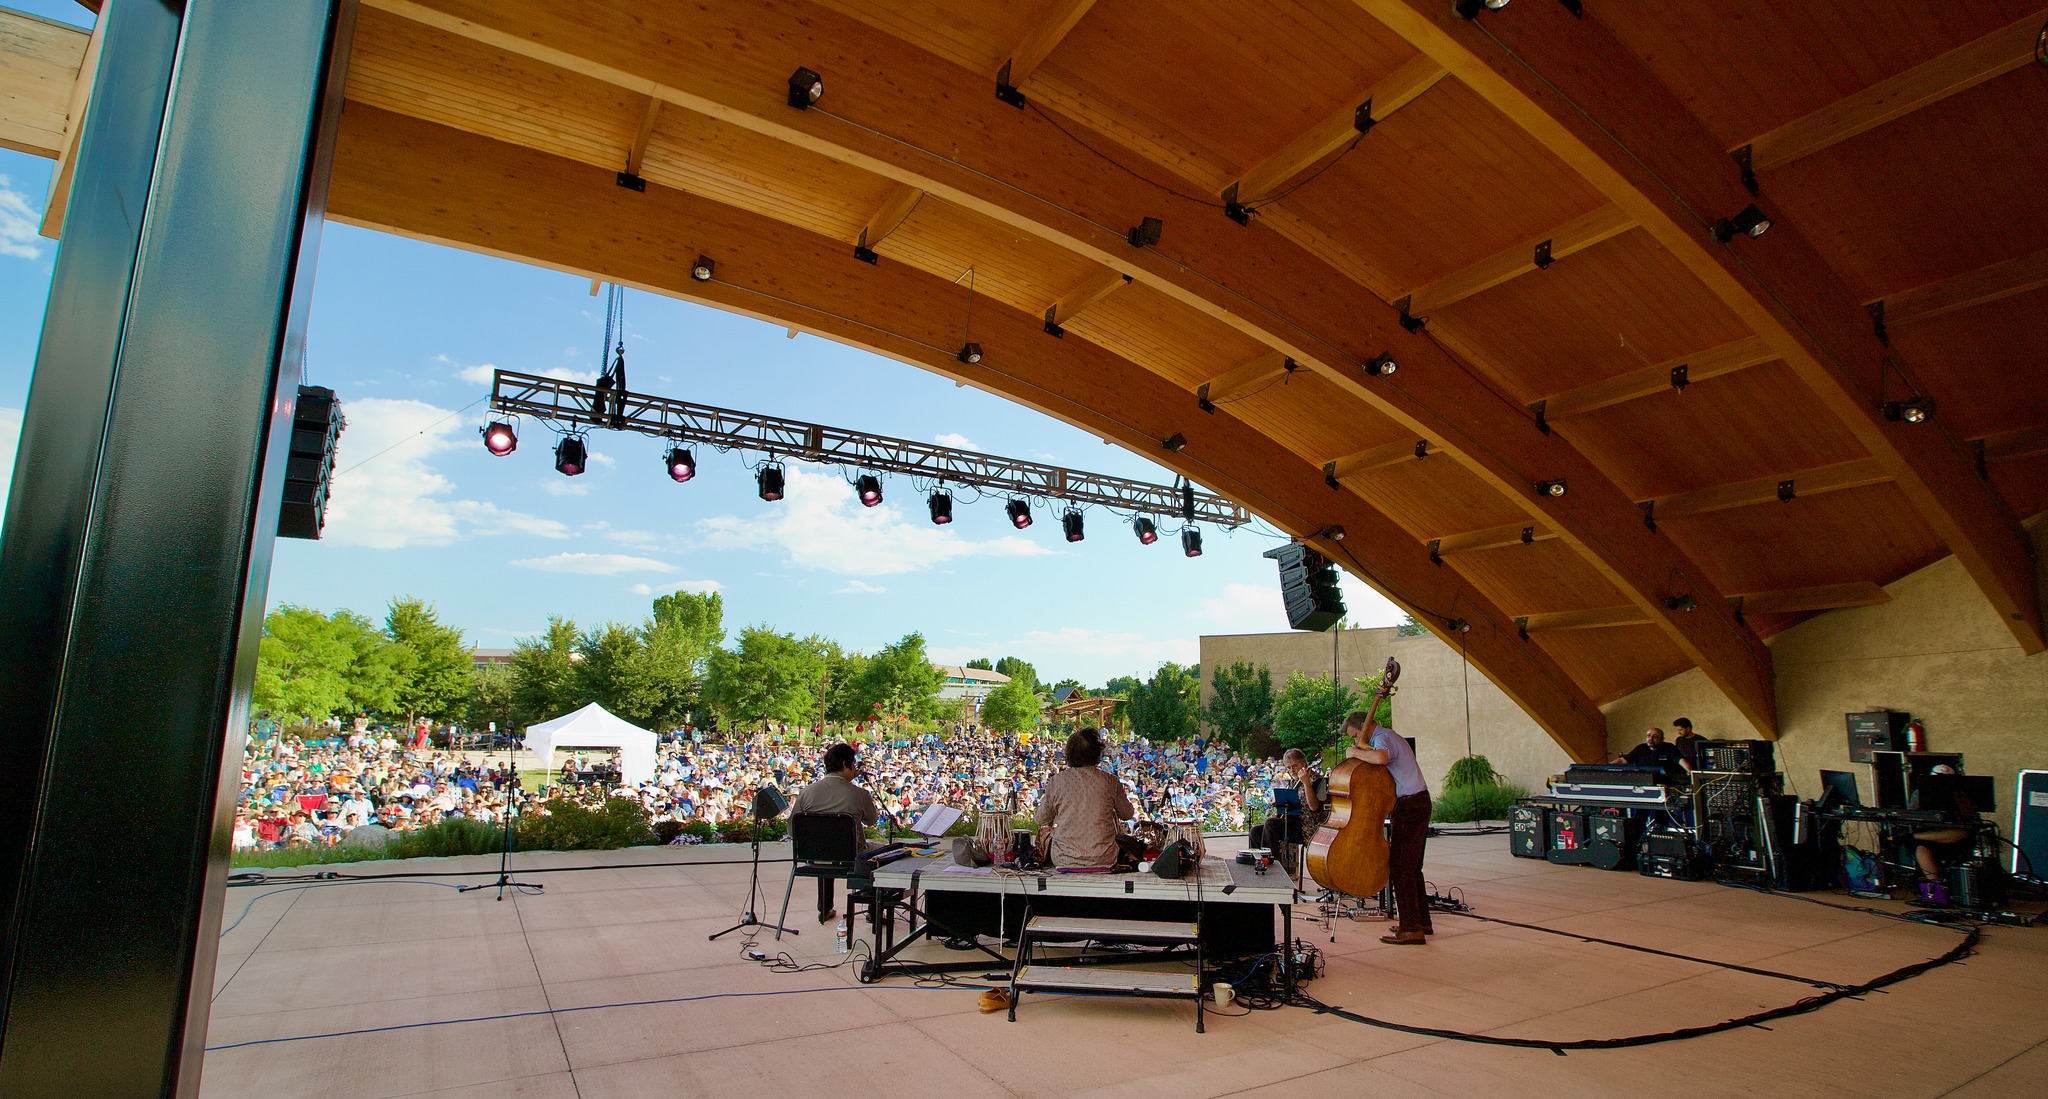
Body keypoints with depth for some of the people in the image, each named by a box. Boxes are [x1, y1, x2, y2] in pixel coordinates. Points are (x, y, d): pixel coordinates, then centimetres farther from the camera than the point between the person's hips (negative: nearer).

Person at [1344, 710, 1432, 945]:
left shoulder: (1382, 737, -13)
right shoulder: (1392, 736, 20)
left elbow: (1380, 758, -36)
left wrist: (1355, 752, -22)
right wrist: (1363, 748, -1)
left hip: (1408, 806, -11)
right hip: (1419, 803, 11)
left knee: (1400, 868, -9)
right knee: (1411, 868, 17)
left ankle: (1412, 929, -8)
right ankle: (1422, 922, 25)